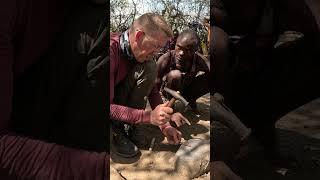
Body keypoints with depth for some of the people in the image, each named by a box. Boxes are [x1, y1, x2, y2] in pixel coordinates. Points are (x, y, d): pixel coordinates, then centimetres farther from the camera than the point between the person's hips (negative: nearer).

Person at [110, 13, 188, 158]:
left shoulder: (142, 53, -11)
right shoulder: (112, 50, -34)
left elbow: (151, 89, -5)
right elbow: (110, 107, -35)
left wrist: (164, 125, -14)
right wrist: (149, 116, -39)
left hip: (119, 96, 6)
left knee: (149, 68, -17)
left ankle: (124, 126, -10)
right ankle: (116, 132, -4)